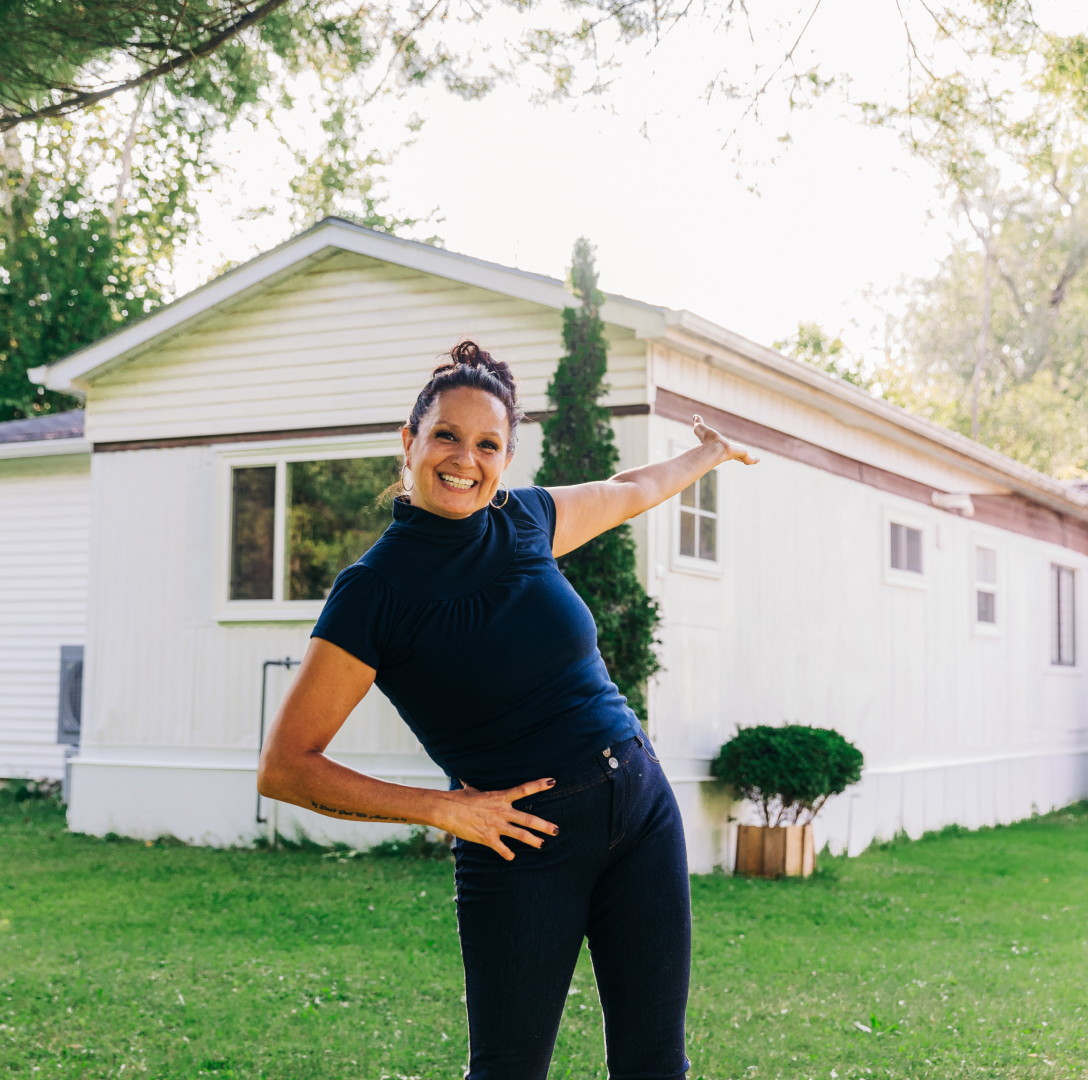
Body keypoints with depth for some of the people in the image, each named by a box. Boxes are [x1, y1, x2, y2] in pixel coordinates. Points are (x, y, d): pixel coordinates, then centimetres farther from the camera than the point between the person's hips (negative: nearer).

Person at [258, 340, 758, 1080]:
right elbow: (284, 769, -13)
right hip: (519, 842, -5)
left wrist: (706, 455, 44)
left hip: (642, 805, 5)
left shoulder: (524, 522, 4)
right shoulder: (376, 589, -11)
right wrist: (444, 810, -14)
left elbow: (627, 493, 28)